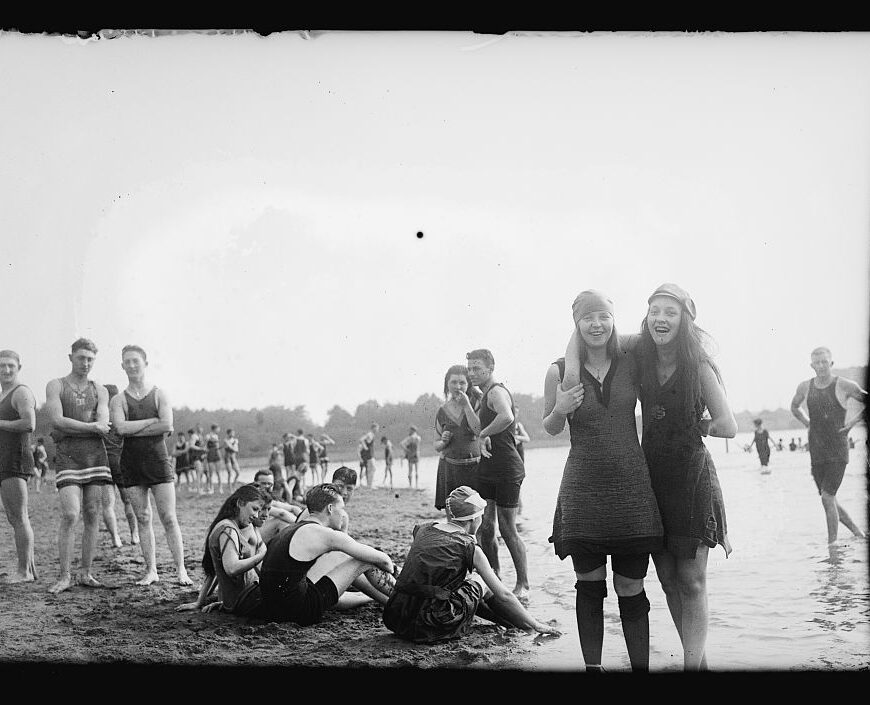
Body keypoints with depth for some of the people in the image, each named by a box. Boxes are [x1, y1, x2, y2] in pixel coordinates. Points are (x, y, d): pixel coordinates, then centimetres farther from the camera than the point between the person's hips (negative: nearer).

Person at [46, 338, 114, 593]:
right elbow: (56, 421, -9)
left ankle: (85, 573, 9)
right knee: (70, 515, -14)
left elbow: (103, 424, -2)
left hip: (96, 455, 3)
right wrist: (92, 427, -9)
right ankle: (64, 576, -7)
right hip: (67, 457, -3)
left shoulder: (99, 390, 14)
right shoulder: (55, 386, 6)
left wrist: (69, 427, -13)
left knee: (91, 517, 2)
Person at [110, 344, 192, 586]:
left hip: (158, 459, -1)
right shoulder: (119, 400, 7)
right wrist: (152, 421, -10)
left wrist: (134, 430, -10)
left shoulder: (159, 394, 5)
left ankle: (180, 569, -2)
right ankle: (151, 570, 11)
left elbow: (167, 426, -11)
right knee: (143, 518, 4)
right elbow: (120, 427, -11)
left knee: (169, 518, -5)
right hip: (132, 463, 1)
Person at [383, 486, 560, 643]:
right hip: (428, 629, -6)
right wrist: (536, 625, 12)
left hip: (395, 619, 6)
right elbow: (503, 595, 1)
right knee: (481, 581, 14)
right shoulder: (469, 548, -4)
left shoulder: (423, 530, 10)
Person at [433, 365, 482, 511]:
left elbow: (480, 431, -13)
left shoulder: (476, 403, 1)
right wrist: (444, 441, -6)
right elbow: (437, 446, 17)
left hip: (473, 467, -3)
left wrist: (466, 406, -14)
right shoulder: (442, 411, 9)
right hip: (449, 468, 3)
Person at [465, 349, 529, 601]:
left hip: (507, 471, -9)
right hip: (487, 469, 9)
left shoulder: (497, 392, -14)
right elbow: (479, 428, 14)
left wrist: (483, 435, -23)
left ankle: (523, 585, 8)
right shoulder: (485, 395, 16)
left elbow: (507, 417, -35)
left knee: (507, 530, -3)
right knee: (485, 528, 7)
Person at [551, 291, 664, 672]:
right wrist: (560, 410, -9)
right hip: (583, 488, 0)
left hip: (631, 486, 0)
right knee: (590, 583, 4)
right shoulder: (559, 372, -2)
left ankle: (641, 666, 12)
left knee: (631, 587, 3)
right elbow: (550, 428, 10)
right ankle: (592, 666, 15)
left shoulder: (631, 361, 0)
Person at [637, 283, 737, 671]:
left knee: (691, 580, -4)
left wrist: (691, 426, -2)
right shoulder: (639, 363, 2)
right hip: (652, 478, 4)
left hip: (692, 477, -4)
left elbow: (727, 426, -12)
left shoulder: (699, 366, -9)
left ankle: (692, 663, 0)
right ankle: (698, 658, 21)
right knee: (667, 578, 8)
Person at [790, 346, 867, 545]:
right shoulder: (805, 387, 4)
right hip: (816, 453, 5)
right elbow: (794, 407, 25)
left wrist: (854, 419, -6)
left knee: (827, 497, -14)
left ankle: (833, 543, -3)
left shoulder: (844, 386, -8)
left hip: (838, 452, -5)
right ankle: (858, 532, 30)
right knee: (830, 500, 10)